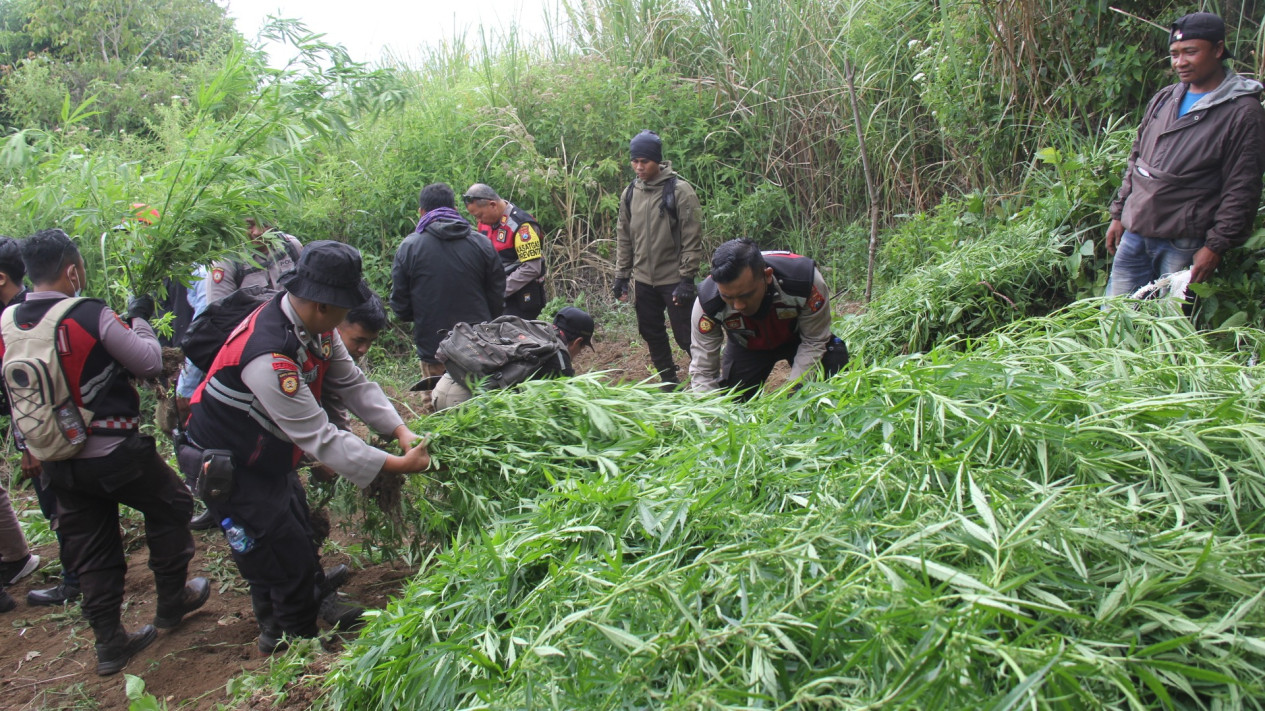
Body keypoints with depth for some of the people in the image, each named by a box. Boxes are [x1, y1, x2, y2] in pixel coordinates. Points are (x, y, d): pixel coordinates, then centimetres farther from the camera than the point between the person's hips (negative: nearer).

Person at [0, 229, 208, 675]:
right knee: (170, 507, 19)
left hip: (58, 462, 6)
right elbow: (150, 362, -10)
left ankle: (110, 643, 26)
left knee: (90, 553, 16)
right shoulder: (91, 316, -20)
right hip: (115, 453, -6)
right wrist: (139, 319, 4)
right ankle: (172, 603, 30)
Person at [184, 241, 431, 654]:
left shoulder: (315, 325, -11)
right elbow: (318, 438, -36)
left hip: (270, 459, 9)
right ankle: (300, 643, 21)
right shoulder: (268, 355, -39)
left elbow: (352, 384, -2)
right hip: (229, 470, -9)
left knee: (301, 540, 22)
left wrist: (400, 430, -13)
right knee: (286, 560, 0)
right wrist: (397, 465, -31)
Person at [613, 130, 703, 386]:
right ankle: (669, 382, 28)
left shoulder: (679, 190, -10)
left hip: (674, 280, -6)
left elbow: (692, 239, -12)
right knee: (652, 334, 13)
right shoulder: (630, 193, 7)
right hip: (643, 280, 6)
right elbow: (624, 238, 13)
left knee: (686, 336, -4)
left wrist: (687, 278, -15)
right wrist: (621, 275, 11)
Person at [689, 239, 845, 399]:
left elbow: (813, 342, -23)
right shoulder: (707, 303, -36)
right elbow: (702, 372, -25)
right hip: (747, 348, 1)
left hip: (797, 337, 0)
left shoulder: (804, 278, -39)